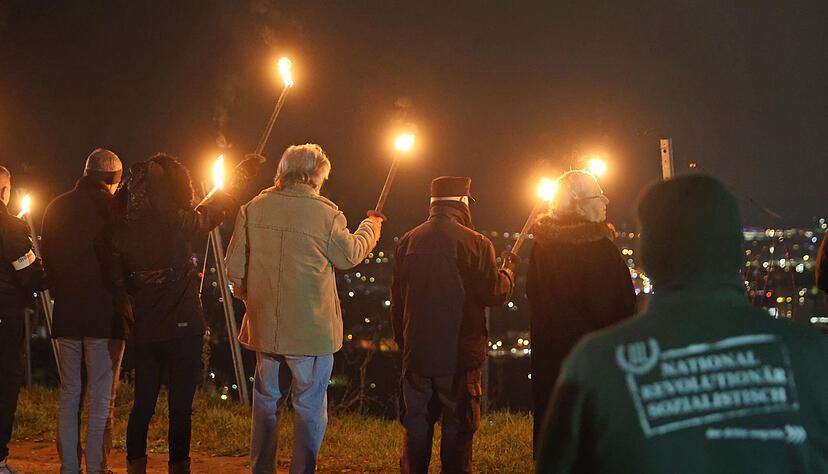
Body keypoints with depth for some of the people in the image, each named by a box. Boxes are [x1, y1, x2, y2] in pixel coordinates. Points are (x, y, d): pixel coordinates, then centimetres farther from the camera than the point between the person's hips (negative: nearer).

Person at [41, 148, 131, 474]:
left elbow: (48, 261, 14)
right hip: (104, 314, -5)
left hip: (66, 313, 5)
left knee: (69, 395, 12)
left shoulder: (56, 208, 8)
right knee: (101, 397, -1)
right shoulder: (110, 207, -9)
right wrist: (122, 298, 3)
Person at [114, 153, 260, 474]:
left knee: (143, 402, 13)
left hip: (143, 330, 4)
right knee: (180, 405, 4)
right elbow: (216, 207, 7)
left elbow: (120, 279, 6)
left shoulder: (122, 231, -2)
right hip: (182, 327, -4)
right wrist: (243, 173, 25)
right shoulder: (179, 223, -10)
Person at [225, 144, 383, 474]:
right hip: (312, 330, -4)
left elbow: (235, 267, 4)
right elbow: (349, 255, 4)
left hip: (265, 325, 4)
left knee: (266, 401, 18)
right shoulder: (327, 214, -12)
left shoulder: (254, 209, -1)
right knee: (310, 406, 7)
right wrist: (370, 228, 23)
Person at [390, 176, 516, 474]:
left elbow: (397, 301, 11)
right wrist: (508, 271, 13)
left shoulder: (408, 242, 5)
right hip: (460, 354, -4)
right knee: (457, 427, 4)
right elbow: (495, 293, -8)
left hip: (416, 352, 4)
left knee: (416, 426, 12)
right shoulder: (474, 243, -11)